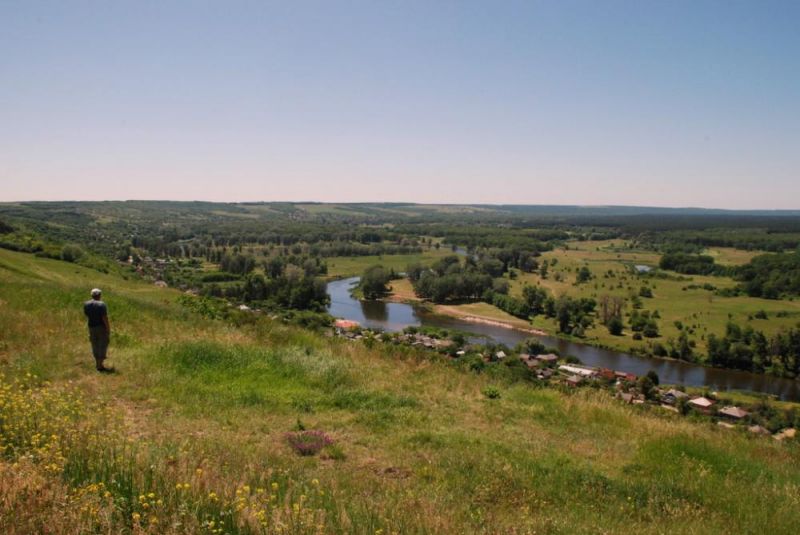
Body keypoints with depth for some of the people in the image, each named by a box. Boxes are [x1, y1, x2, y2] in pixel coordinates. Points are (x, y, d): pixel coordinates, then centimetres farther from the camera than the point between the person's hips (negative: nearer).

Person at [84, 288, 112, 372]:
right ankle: (100, 365, 2)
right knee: (103, 345, 1)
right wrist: (109, 330, -12)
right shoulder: (101, 305, -18)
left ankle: (97, 362, 30)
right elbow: (105, 318, -19)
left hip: (91, 327, 6)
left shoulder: (86, 304, 0)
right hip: (102, 327, -6)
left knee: (95, 345, 17)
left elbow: (86, 316, 11)